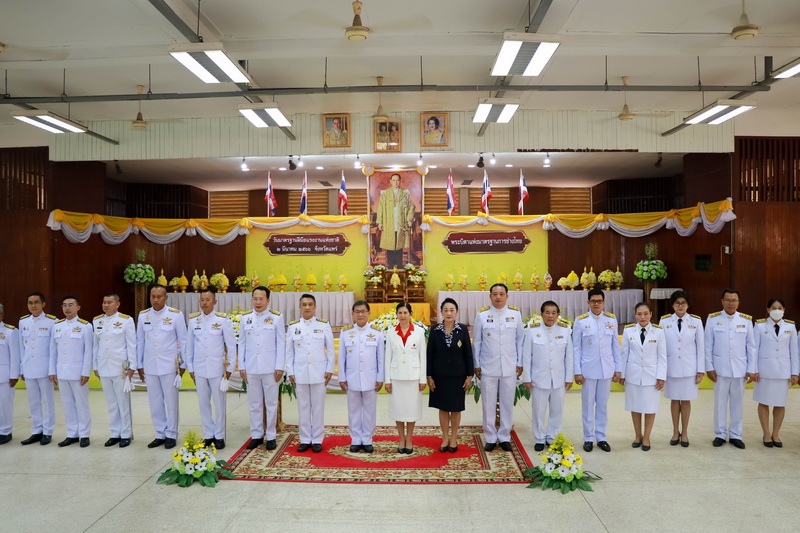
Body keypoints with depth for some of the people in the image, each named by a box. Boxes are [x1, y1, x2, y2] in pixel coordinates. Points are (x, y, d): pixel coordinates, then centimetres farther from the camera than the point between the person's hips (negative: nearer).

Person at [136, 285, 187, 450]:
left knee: (171, 401, 4)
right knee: (155, 402, 10)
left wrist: (183, 364, -1)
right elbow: (140, 341, 8)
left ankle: (171, 435, 18)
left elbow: (183, 340, -2)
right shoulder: (143, 315, 3)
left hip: (169, 365, -3)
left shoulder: (176, 315, -7)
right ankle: (160, 434, 23)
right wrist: (139, 365, 9)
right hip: (150, 366, 3)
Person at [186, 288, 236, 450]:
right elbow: (189, 345, 8)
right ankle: (208, 435, 24)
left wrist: (230, 368, -3)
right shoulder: (193, 320, 2)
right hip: (199, 370, 3)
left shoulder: (223, 319, -6)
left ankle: (219, 436, 18)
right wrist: (190, 368, 8)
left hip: (218, 369, -3)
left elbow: (231, 345, -3)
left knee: (219, 404, 5)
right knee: (203, 404, 11)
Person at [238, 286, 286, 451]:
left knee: (271, 403, 6)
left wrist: (279, 367, -6)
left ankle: (271, 436, 16)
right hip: (251, 368, 3)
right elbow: (242, 343, 8)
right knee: (254, 404, 10)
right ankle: (256, 435, 22)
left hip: (270, 368, -2)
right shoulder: (245, 317, 5)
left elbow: (281, 343, -2)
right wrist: (241, 367, 4)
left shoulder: (276, 317, -2)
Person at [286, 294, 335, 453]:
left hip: (319, 372, -1)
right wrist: (290, 372, 2)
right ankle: (305, 439, 18)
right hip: (300, 373, 1)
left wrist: (330, 369, -2)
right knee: (303, 407, 7)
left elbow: (331, 349, 3)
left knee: (318, 407, 4)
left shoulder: (324, 325, 1)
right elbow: (289, 351, 7)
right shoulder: (293, 326, 5)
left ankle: (317, 440, 14)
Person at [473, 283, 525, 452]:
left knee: (507, 403, 8)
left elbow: (520, 340, 6)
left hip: (510, 368, 1)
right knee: (488, 404, 6)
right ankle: (490, 438, 20)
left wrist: (520, 363, 4)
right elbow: (476, 342, 2)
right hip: (488, 368, -1)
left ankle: (504, 437, 23)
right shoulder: (481, 315, -2)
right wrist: (476, 365, 2)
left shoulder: (515, 314, 1)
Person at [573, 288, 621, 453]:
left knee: (603, 405, 11)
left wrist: (618, 368, 6)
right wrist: (577, 372, -5)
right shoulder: (580, 321, -4)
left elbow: (615, 345, 7)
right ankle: (588, 438, 18)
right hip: (588, 369, -2)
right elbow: (576, 348, -3)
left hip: (606, 369, 2)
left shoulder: (611, 320, 3)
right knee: (588, 405, 6)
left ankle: (601, 437, 22)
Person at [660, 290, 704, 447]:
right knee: (674, 399, 10)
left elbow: (701, 347, 0)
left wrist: (701, 370, -1)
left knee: (686, 400, 8)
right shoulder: (664, 321, -3)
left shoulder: (696, 321, -3)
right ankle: (675, 432, 24)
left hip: (689, 368, 0)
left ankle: (684, 433, 22)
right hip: (670, 367, 0)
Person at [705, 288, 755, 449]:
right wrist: (709, 368, -3)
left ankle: (735, 435, 21)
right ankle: (720, 434, 18)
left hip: (740, 369, 1)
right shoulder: (712, 319, -3)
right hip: (720, 369, -1)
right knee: (720, 403, 6)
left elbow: (751, 346, 5)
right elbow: (708, 346, -1)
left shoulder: (746, 320, 1)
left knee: (738, 403, 9)